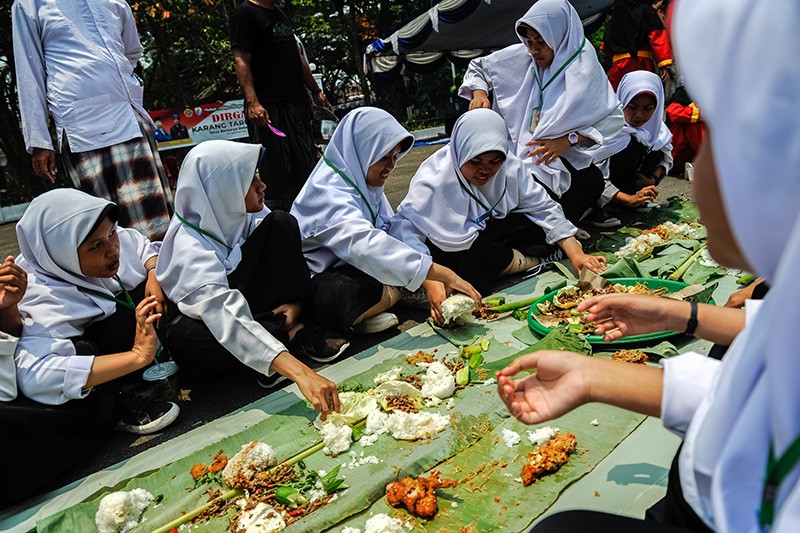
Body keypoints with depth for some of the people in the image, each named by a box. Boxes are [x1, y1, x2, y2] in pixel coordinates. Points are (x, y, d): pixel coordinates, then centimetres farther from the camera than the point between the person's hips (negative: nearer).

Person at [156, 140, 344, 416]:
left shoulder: (249, 214, -12)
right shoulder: (189, 243, -30)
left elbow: (292, 257, -3)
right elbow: (225, 313, -45)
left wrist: (296, 300, -25)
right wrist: (299, 371, -57)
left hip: (248, 298, 4)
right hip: (208, 318, -4)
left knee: (281, 224, -15)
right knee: (181, 336, -40)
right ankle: (293, 334, -20)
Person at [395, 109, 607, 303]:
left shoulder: (510, 166, -11)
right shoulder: (433, 181, -27)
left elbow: (542, 207, -7)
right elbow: (405, 228, -35)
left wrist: (576, 253, -16)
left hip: (484, 234, 4)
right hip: (447, 245, -4)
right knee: (476, 256, -34)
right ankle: (533, 260, -9)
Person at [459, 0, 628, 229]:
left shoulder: (584, 70, -5)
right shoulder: (521, 57, 5)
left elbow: (614, 121, -11)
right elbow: (478, 67, 20)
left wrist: (568, 139, -23)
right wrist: (479, 93, -1)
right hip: (520, 154, 6)